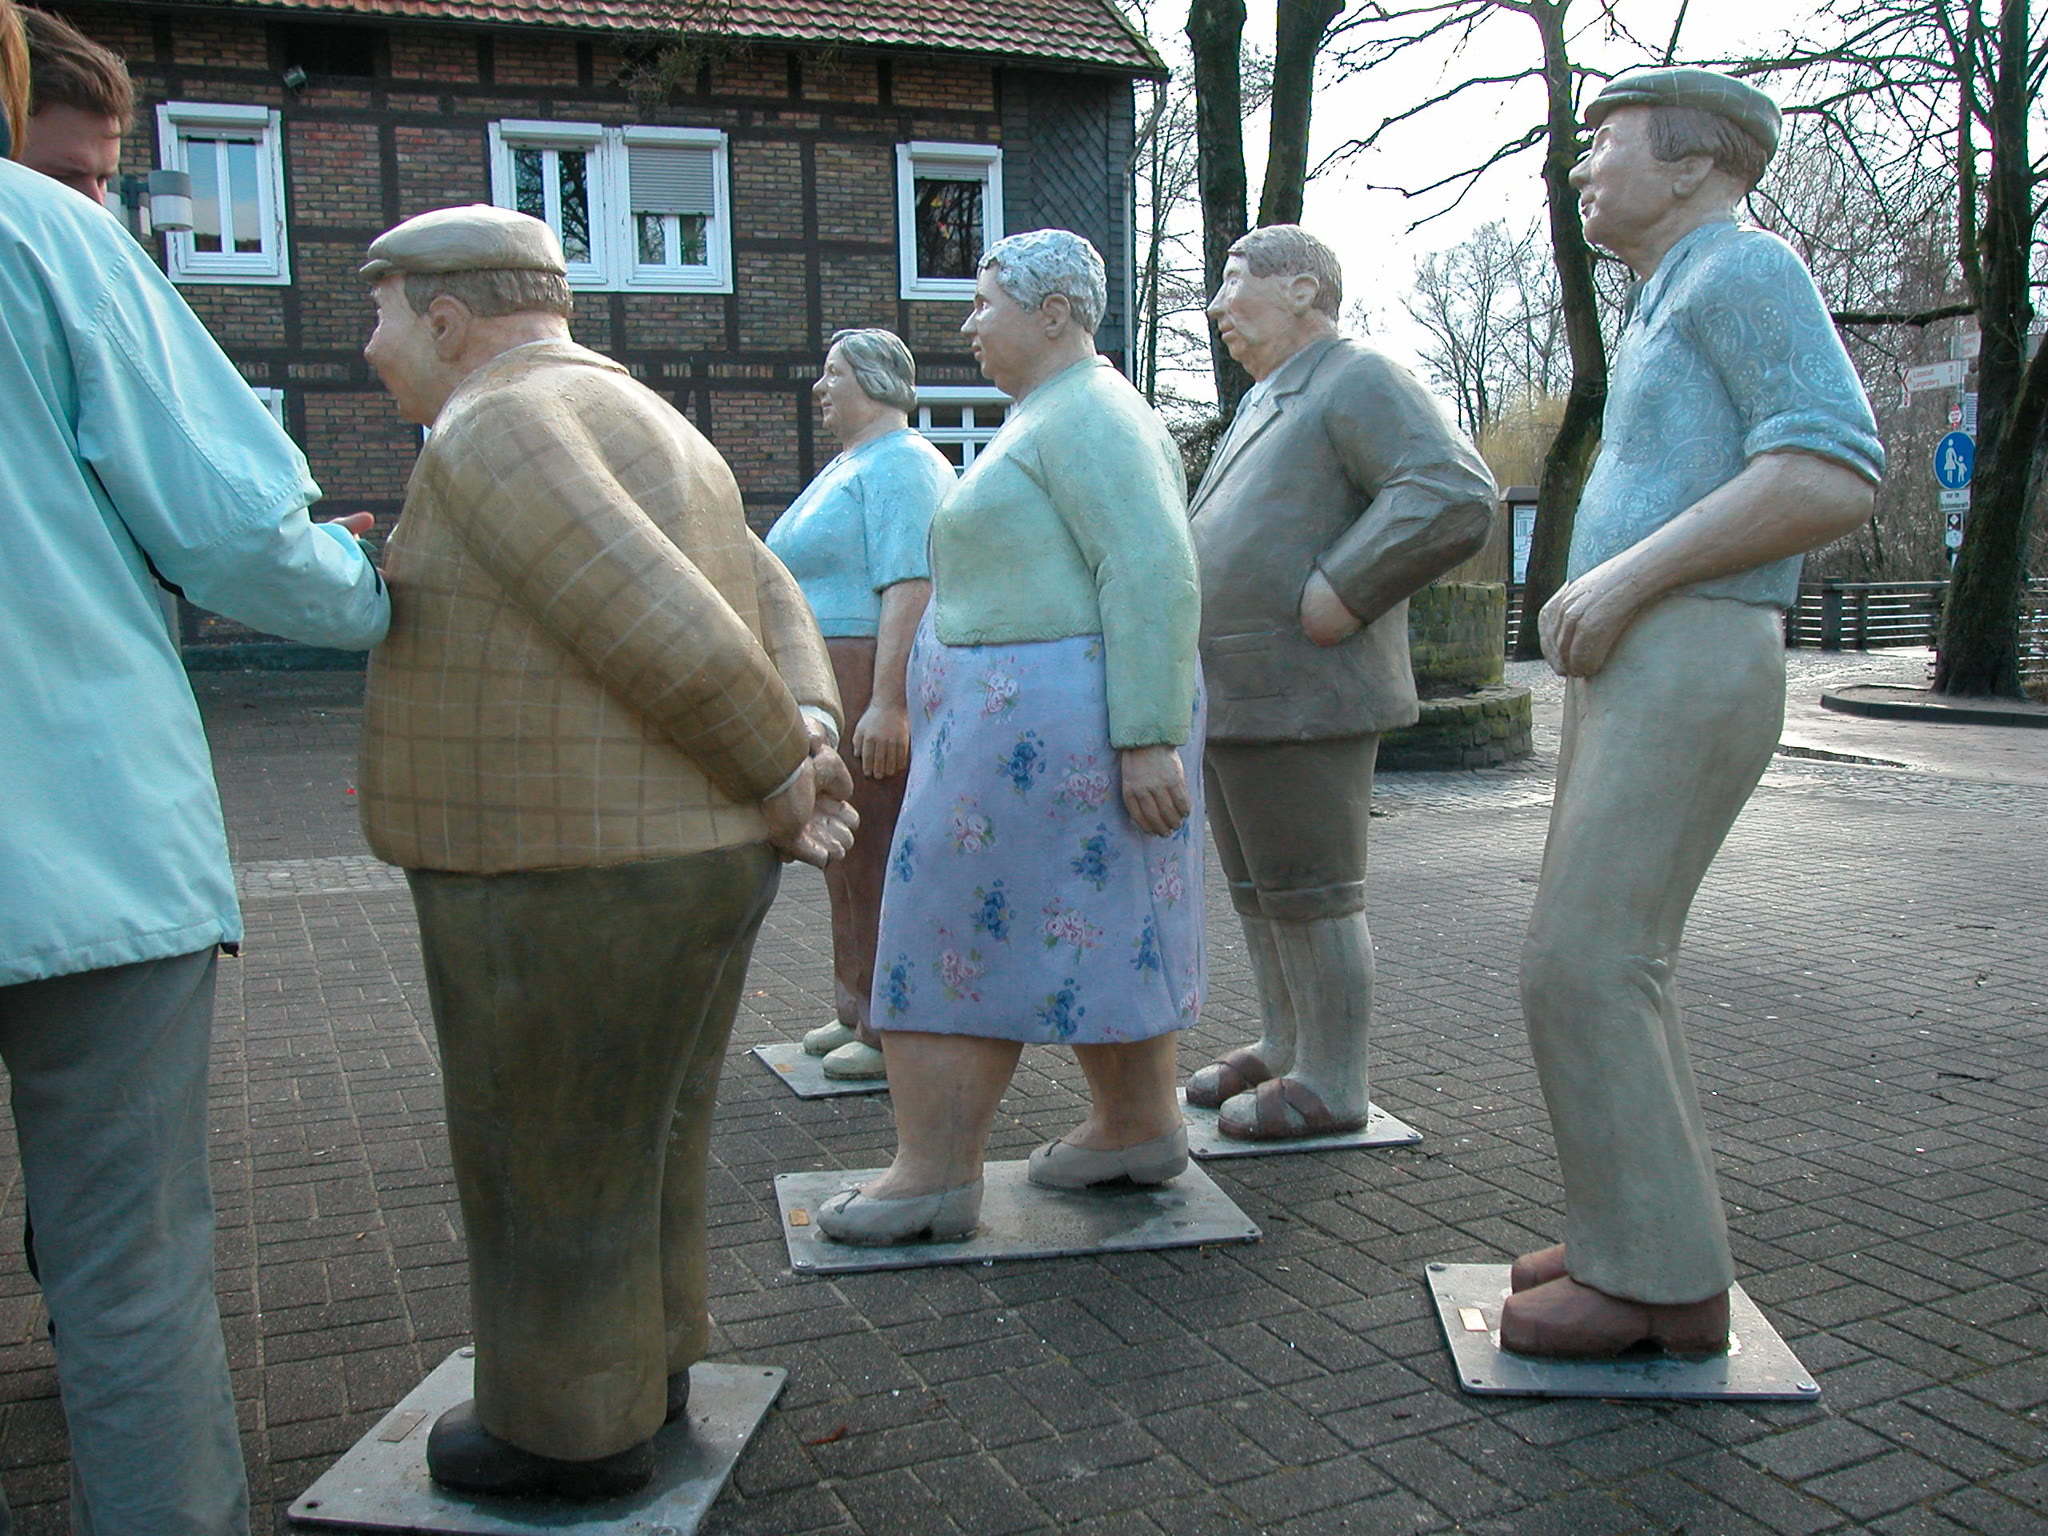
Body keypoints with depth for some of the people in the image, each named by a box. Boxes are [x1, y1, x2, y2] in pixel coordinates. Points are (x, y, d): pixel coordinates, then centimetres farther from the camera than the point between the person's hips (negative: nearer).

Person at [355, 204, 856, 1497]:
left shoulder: (493, 432, -15)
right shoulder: (639, 431, 16)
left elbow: (666, 633, -23)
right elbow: (768, 605, 12)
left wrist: (777, 772, -10)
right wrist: (812, 736, -4)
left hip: (568, 892, -9)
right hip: (689, 857, 9)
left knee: (555, 1165, 9)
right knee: (640, 1135, 23)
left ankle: (575, 1426, 27)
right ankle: (649, 1354, 41)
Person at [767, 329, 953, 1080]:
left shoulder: (900, 465, -11)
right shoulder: (845, 467, 22)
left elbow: (908, 587, -22)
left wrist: (887, 702, -29)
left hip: (877, 684, -10)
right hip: (830, 689, 10)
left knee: (879, 856, -6)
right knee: (846, 854, 15)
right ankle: (858, 1012, 26)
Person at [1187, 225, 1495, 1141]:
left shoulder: (1358, 382, -9)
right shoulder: (1266, 403, 22)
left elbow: (1453, 497, -24)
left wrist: (1335, 598, -22)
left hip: (1299, 700, -10)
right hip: (1233, 699, 10)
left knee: (1312, 894, -3)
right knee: (1260, 892, 16)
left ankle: (1332, 1085, 8)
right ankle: (1283, 1051, 28)